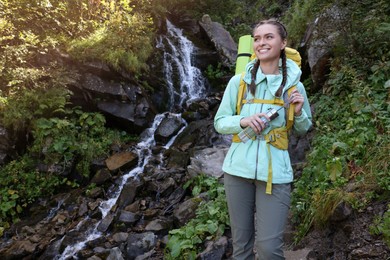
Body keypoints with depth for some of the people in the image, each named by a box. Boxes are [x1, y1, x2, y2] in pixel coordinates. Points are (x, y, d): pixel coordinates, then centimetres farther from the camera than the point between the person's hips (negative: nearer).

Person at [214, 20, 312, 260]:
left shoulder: (294, 85, 3)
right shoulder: (238, 81, 1)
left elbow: (304, 129, 14)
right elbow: (219, 122, 5)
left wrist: (299, 112, -7)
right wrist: (243, 121, -14)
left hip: (275, 172, -1)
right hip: (239, 169, 1)